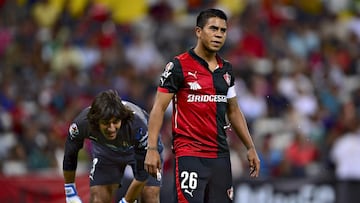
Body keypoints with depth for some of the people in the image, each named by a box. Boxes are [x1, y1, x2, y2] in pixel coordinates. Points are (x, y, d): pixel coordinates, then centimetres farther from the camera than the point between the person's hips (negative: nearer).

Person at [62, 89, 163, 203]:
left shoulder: (138, 126, -43)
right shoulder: (82, 123, -35)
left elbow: (142, 174, -29)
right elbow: (70, 156, -12)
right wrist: (70, 193, -4)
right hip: (106, 150, 2)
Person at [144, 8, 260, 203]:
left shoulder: (226, 69, 13)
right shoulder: (179, 66, -6)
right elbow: (159, 108, -6)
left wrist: (250, 148, 17)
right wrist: (152, 148, -15)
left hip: (220, 155, 6)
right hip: (189, 154, -6)